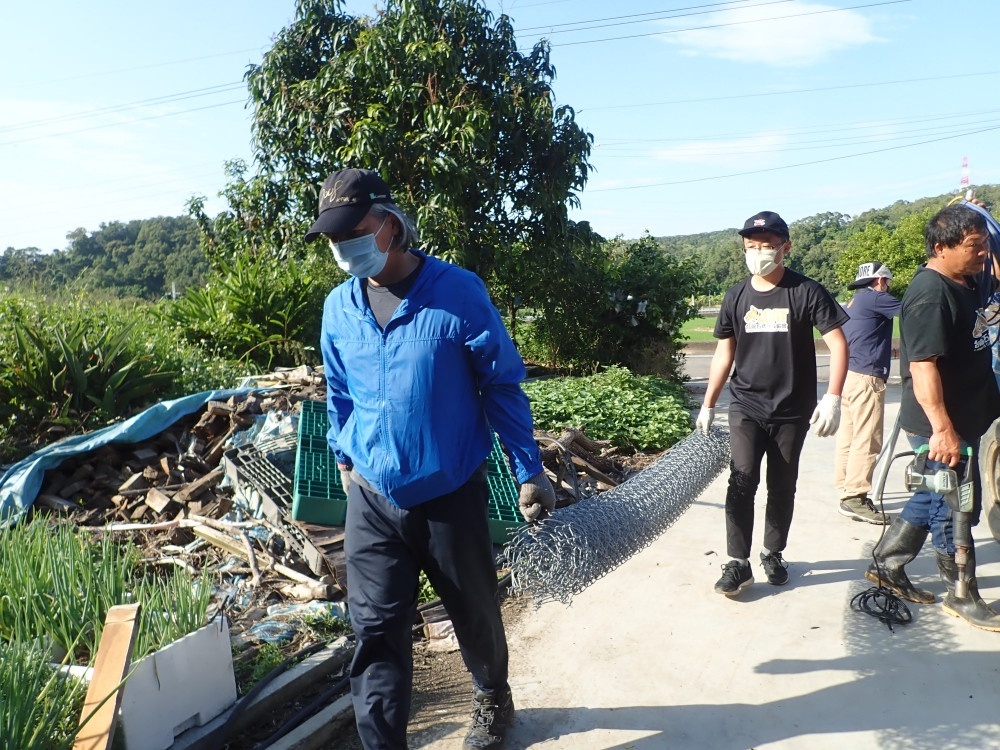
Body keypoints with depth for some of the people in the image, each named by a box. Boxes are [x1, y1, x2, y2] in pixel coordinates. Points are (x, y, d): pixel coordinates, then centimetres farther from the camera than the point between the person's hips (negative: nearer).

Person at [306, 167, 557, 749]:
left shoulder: (458, 292, -14)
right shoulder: (339, 306, 0)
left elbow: (502, 387, -8)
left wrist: (530, 472, -6)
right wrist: (345, 460, 21)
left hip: (452, 496, -2)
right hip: (372, 499, 3)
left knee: (476, 614, 18)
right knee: (376, 632, 3)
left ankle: (493, 699, 47)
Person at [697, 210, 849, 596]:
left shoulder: (806, 292, -7)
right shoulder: (737, 296, 3)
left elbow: (837, 343, -9)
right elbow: (724, 352, 9)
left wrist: (833, 398, -20)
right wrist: (707, 406, 8)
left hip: (793, 410, -1)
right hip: (746, 407, 1)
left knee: (782, 486, 11)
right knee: (742, 481, -9)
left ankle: (773, 554, 29)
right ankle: (738, 564, 0)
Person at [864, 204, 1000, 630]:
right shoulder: (930, 294, -21)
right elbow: (922, 365, -28)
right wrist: (942, 428, -30)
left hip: (964, 420, 10)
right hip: (941, 428, -10)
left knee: (931, 500, 18)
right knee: (955, 510, 3)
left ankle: (886, 567, 32)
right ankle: (962, 597, 19)